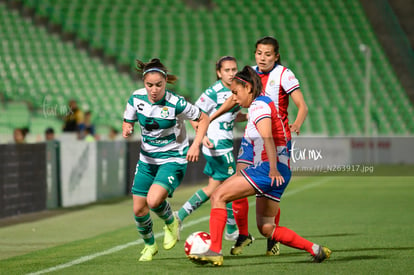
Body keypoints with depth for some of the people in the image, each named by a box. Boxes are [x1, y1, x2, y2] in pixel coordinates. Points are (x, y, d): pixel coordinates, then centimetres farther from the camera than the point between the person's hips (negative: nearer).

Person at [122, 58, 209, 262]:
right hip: (147, 159, 5)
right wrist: (126, 130, -18)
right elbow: (128, 122, 7)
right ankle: (149, 245, 32)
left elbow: (203, 118, -7)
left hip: (173, 159, -5)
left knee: (154, 200, -26)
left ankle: (171, 223, 8)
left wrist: (196, 144, -19)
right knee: (139, 209, 3)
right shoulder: (136, 98, -9)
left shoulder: (176, 104, -21)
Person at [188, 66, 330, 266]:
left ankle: (215, 251, -18)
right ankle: (315, 250, 13)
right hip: (275, 172, 10)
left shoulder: (258, 105, -9)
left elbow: (267, 137, -24)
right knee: (266, 228, 13)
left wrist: (273, 169, -35)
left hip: (267, 168, -10)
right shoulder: (263, 103, 21)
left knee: (218, 196, -11)